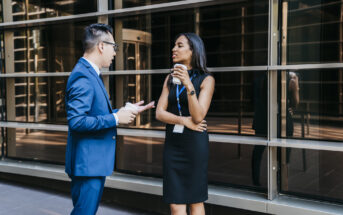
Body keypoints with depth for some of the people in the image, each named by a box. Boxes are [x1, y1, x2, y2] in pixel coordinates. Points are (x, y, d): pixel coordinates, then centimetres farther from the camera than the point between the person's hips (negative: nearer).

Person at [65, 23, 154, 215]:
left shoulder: (90, 73, 13)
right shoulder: (83, 77, -19)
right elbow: (76, 121, -26)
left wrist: (127, 111, 17)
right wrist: (116, 118, -21)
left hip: (94, 161, 10)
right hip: (87, 162, -10)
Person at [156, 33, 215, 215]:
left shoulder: (206, 80, -3)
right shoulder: (170, 79, 11)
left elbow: (198, 116, -14)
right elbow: (159, 113, 4)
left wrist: (188, 85, -25)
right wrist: (183, 120, -13)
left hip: (194, 143, -4)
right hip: (172, 143, 4)